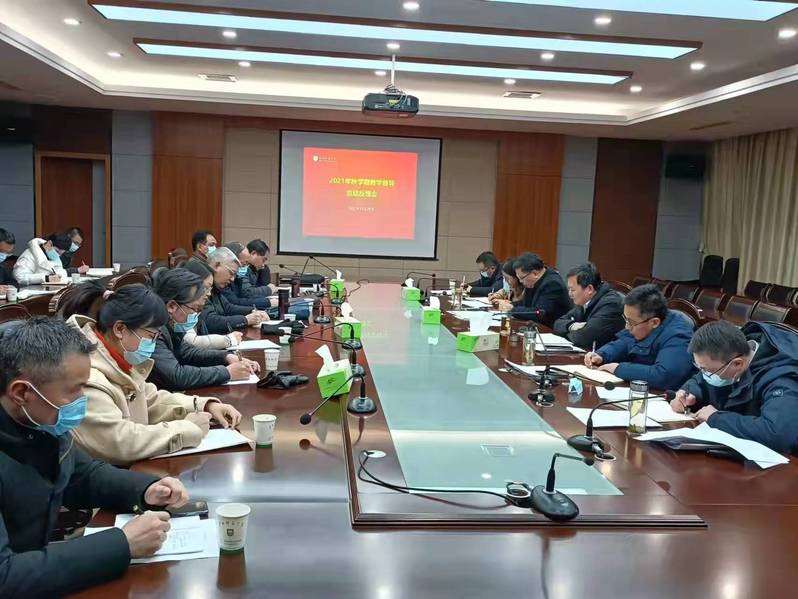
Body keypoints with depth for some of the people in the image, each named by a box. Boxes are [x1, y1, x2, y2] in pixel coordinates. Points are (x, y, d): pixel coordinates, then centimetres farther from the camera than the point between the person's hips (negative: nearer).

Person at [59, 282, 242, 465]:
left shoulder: (119, 360, 4)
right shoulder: (86, 376, -24)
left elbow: (151, 401, 14)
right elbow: (119, 443, -28)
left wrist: (206, 406, 0)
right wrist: (188, 428, -18)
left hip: (130, 466, 8)